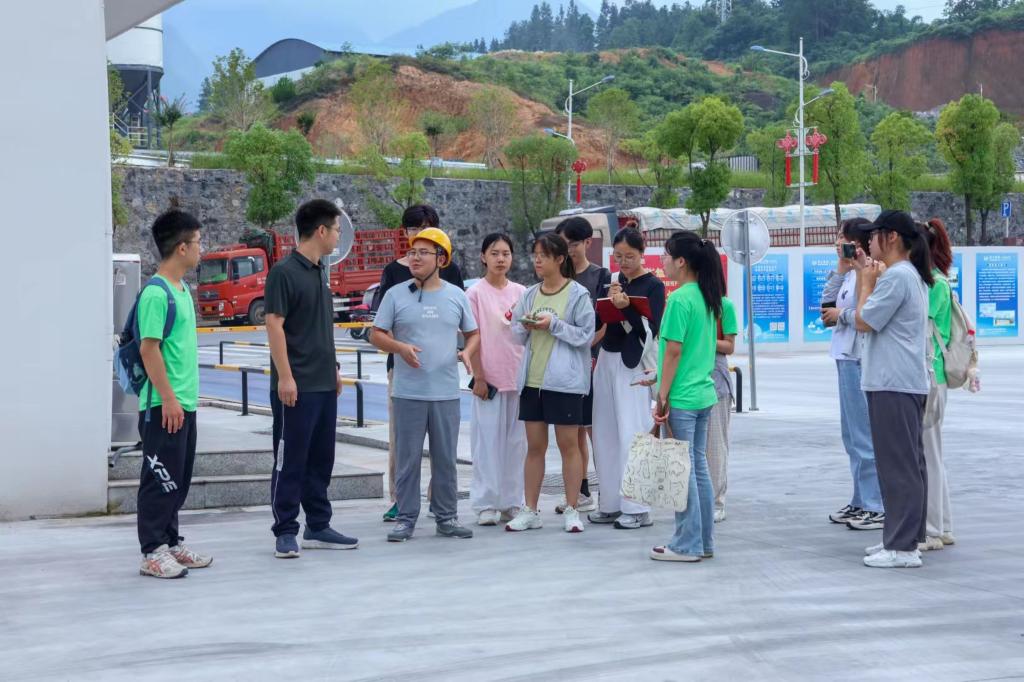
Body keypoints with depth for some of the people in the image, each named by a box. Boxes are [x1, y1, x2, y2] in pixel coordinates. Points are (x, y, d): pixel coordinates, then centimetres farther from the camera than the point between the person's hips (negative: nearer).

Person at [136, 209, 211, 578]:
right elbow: (148, 348, -19)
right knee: (161, 478, -4)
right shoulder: (156, 293, -16)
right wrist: (168, 397, -20)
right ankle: (153, 552, 2)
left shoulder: (182, 288, 13)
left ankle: (171, 543, 23)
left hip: (185, 403, 9)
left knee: (179, 479, 14)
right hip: (163, 406, -9)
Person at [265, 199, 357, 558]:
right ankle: (285, 532, 5)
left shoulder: (320, 271, 14)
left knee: (320, 460, 13)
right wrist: (285, 376, -18)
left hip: (324, 384, 8)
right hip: (296, 386, -8)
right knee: (290, 461, -1)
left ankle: (318, 527, 20)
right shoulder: (284, 272, -12)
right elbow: (274, 324, -15)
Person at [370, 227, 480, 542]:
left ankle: (447, 517, 18)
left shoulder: (456, 296, 7)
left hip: (447, 394, 2)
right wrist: (400, 347, -15)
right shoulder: (395, 295, 2)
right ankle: (406, 519, 11)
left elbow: (473, 333, 16)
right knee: (407, 458, 2)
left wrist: (467, 351, -5)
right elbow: (376, 335, 3)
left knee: (446, 458, 8)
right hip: (408, 393, -1)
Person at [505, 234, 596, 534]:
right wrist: (525, 326, -8)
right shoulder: (529, 294, 10)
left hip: (565, 380, -5)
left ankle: (571, 510, 10)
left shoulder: (578, 294, -5)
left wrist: (554, 324, -16)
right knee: (534, 446, 9)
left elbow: (586, 335, -8)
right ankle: (530, 511, 15)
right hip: (531, 379, 5)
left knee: (568, 444, 2)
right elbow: (517, 335, 14)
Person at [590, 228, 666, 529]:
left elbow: (652, 329, -10)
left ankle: (637, 508, -5)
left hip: (633, 364, -6)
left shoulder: (653, 285, -3)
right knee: (605, 435, 7)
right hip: (606, 360, 6)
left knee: (632, 436, -8)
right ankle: (612, 503, 15)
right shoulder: (614, 281, 13)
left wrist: (627, 307, -20)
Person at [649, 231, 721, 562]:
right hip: (704, 392, 9)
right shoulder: (708, 298, 11)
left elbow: (674, 350, -17)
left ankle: (687, 545, 4)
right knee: (699, 467, 13)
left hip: (682, 397, -8)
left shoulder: (680, 299, -15)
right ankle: (704, 541, 19)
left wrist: (662, 396, -13)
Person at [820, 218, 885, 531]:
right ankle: (861, 502, 24)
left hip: (859, 361, -11)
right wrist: (840, 268, 9)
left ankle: (876, 507, -3)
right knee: (852, 436, 16)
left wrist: (841, 315, -8)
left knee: (864, 436, -7)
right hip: (847, 358, 11)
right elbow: (827, 303, 13)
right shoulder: (850, 274, 15)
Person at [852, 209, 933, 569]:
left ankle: (902, 547, -7)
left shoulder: (895, 276, -16)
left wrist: (867, 280, -2)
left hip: (893, 384, -11)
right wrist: (864, 274, 17)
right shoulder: (912, 275, 18)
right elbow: (872, 315, 20)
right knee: (907, 462, 13)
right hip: (905, 382, 11)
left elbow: (864, 322, -13)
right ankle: (904, 538, 20)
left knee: (898, 464, -9)